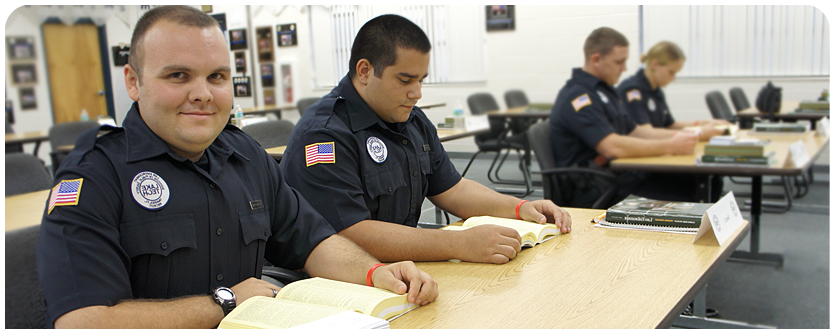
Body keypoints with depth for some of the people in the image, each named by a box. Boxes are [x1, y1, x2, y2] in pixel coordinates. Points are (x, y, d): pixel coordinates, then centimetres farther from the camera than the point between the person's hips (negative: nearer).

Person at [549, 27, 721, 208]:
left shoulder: (605, 90, 18)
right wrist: (669, 147, -16)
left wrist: (676, 136, 7)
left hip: (620, 173, 10)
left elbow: (633, 132, 24)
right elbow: (613, 147, -24)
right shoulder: (577, 97, -15)